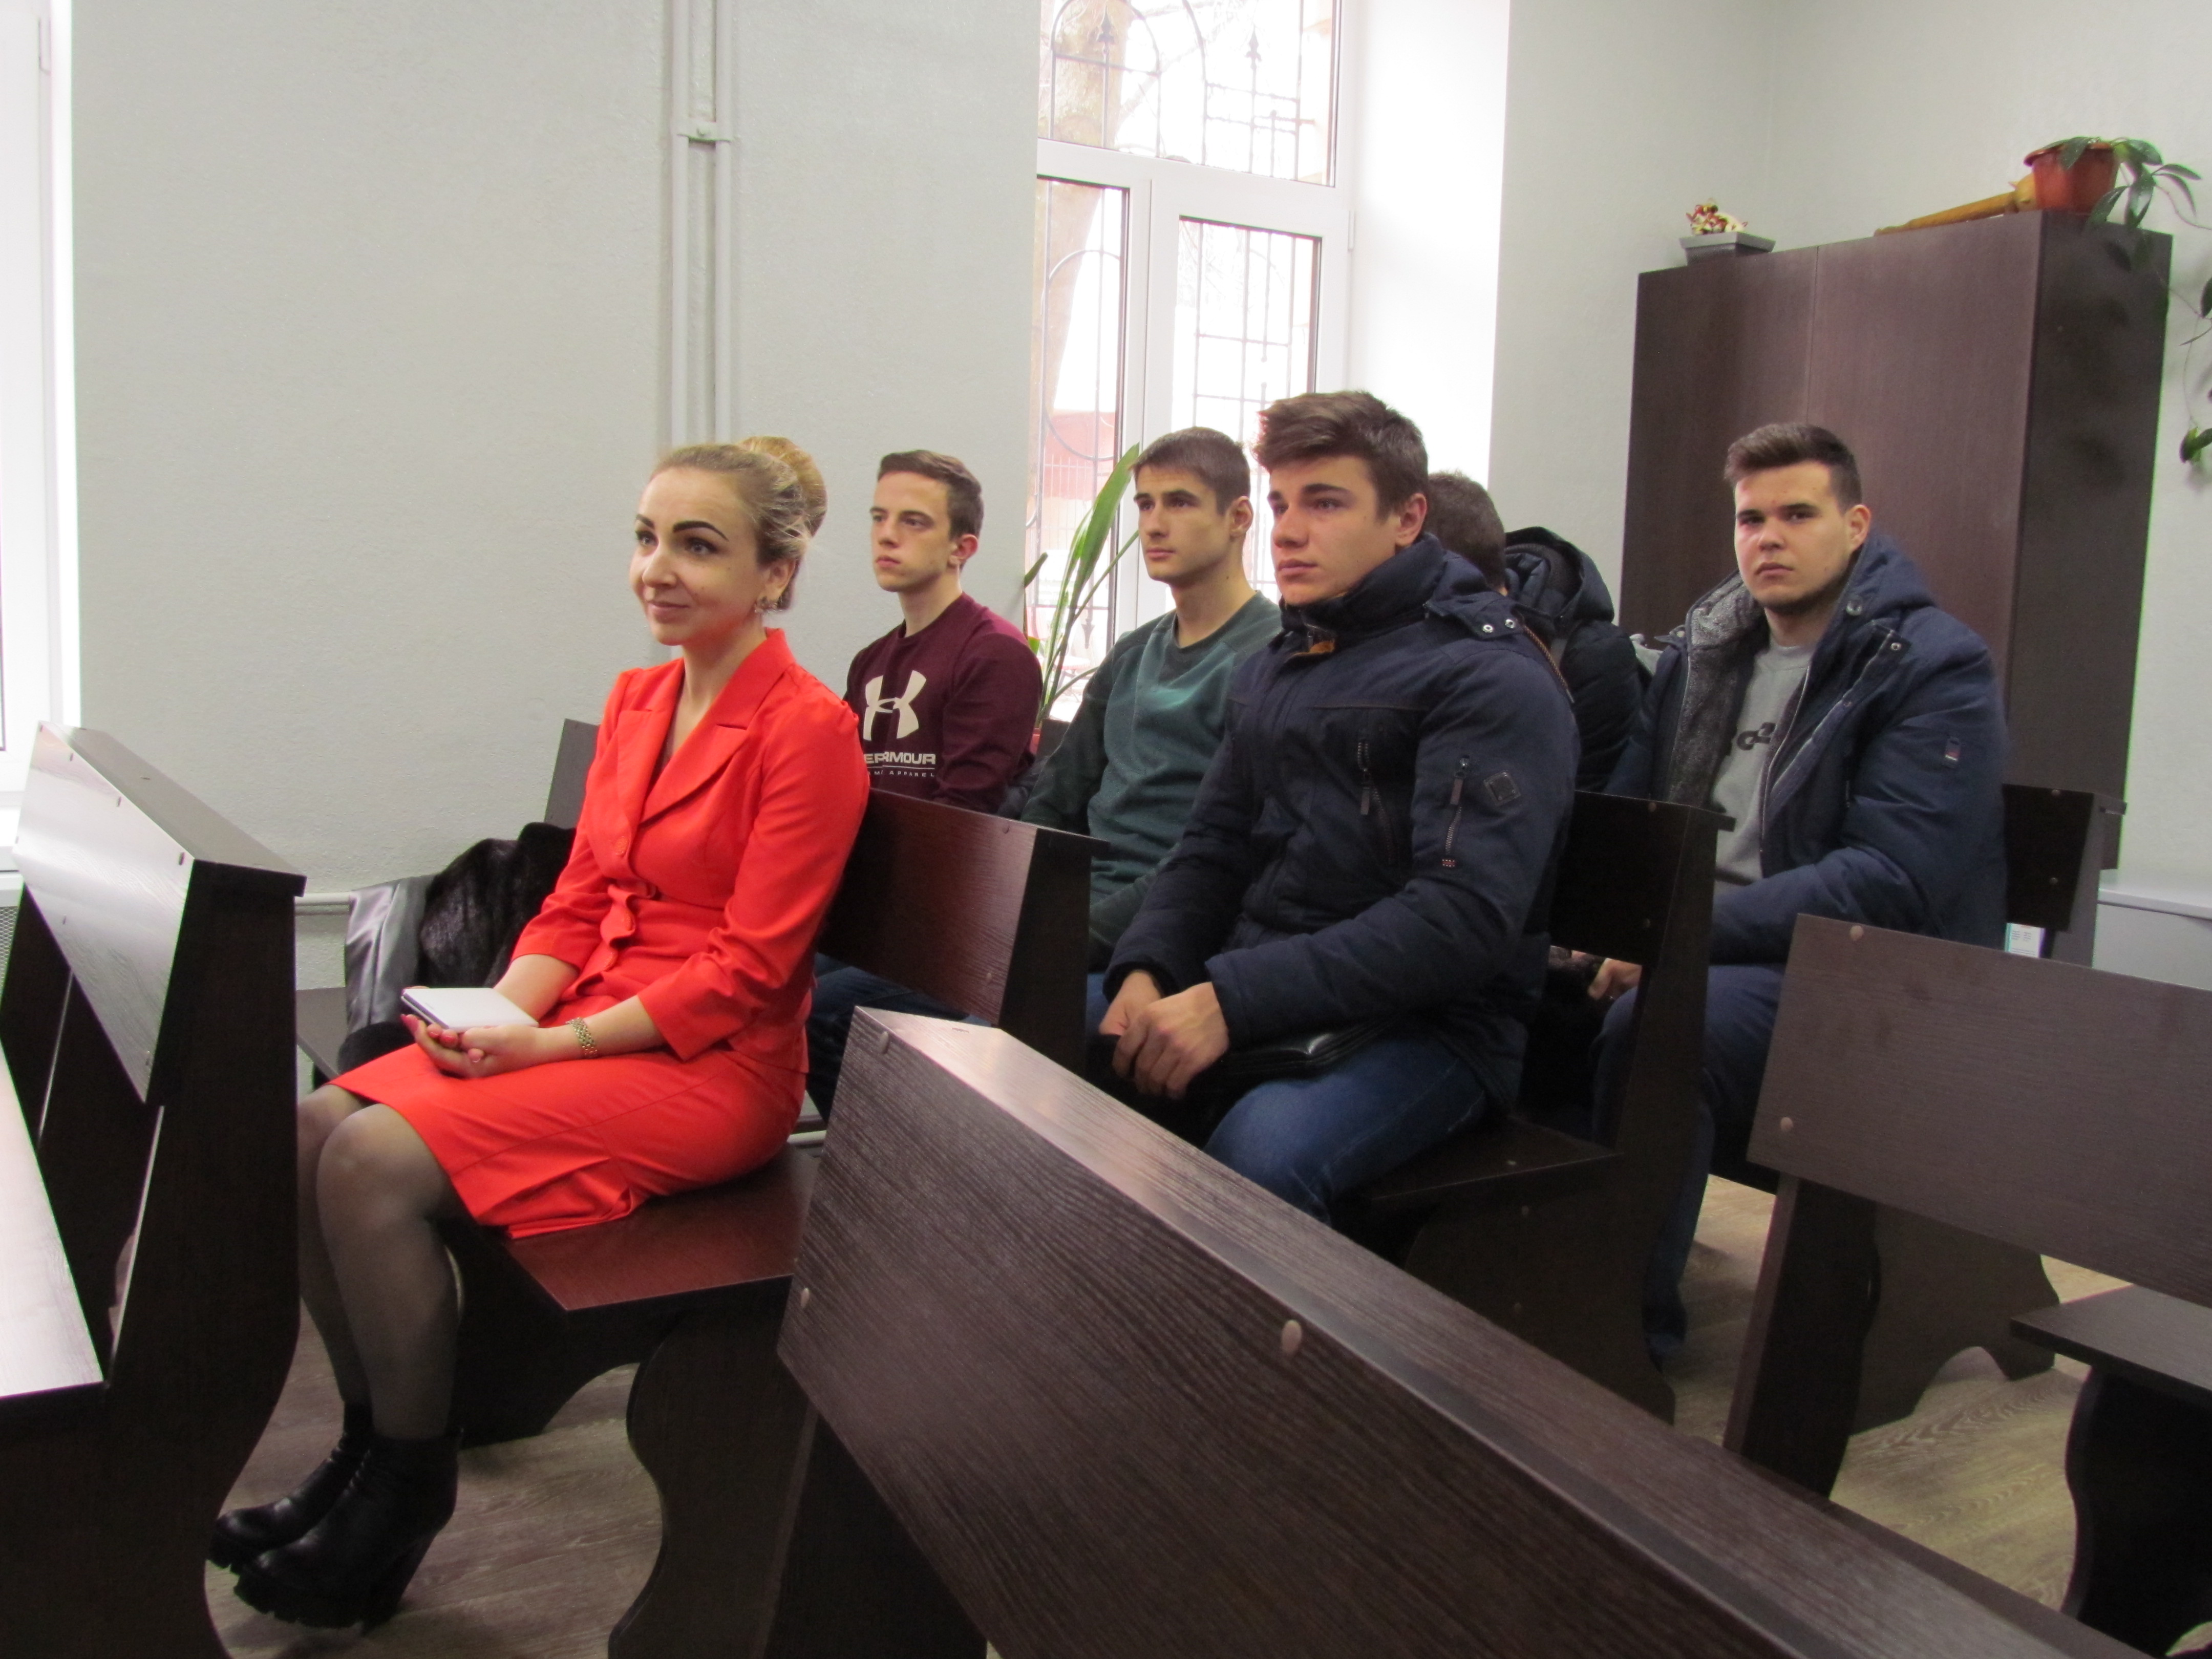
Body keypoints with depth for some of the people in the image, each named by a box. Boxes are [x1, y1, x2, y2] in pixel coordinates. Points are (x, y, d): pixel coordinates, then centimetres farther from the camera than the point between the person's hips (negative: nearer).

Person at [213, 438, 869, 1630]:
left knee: (377, 1162, -20)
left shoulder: (807, 727, -13)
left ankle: (411, 1487, 2)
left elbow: (745, 971, -15)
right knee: (312, 1130, -8)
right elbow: (577, 903, 13)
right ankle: (367, 1442, 10)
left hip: (712, 1066, -7)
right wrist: (495, 1017, -5)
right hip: (584, 1025, 8)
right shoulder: (637, 700, 11)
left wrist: (545, 1046, -17)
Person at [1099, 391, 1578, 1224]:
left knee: (1256, 1155, -36)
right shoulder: (1272, 670, 17)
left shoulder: (1491, 678, -8)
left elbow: (1465, 917, -20)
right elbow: (1214, 848, 17)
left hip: (1423, 1024, -7)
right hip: (1252, 994, 7)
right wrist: (1144, 972, -5)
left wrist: (1234, 1000, -25)